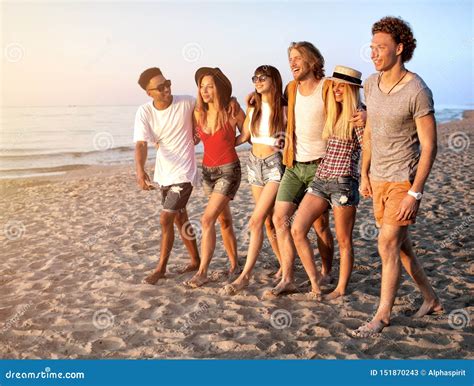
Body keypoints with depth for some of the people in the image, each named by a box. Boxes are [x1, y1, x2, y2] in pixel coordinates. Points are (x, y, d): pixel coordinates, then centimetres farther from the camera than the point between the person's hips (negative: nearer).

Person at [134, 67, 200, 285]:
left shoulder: (188, 104, -15)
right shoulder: (144, 112, -9)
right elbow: (141, 144, -20)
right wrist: (140, 170, -37)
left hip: (183, 174, -5)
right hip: (163, 174, 5)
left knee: (166, 219, -9)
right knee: (179, 219, 17)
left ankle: (161, 267, 9)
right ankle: (195, 261, 34)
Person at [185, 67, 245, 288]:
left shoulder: (232, 111, -11)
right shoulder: (199, 114, 2)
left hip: (229, 170, -6)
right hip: (208, 171, 6)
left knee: (207, 219, -15)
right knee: (224, 220, 14)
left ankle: (202, 272, -11)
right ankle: (234, 266, 27)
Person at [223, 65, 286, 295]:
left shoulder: (284, 110, -7)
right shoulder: (253, 108, 9)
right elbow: (244, 136, 15)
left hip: (275, 165, -6)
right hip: (254, 163, 6)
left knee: (257, 220, -14)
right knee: (269, 221, 10)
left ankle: (245, 275, -11)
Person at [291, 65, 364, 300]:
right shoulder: (332, 113, 17)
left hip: (343, 182, -7)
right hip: (320, 179, 7)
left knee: (344, 240, 5)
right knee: (297, 230, -4)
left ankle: (341, 289, 18)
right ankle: (315, 283, 4)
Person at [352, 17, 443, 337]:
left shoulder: (418, 92, -18)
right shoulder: (371, 84, 3)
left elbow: (429, 146, -17)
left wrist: (414, 193, -21)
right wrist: (364, 174, 13)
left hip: (404, 181, -7)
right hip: (379, 179, 7)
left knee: (388, 245, -7)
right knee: (400, 245, 15)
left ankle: (383, 314, 9)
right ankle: (431, 300, 33)